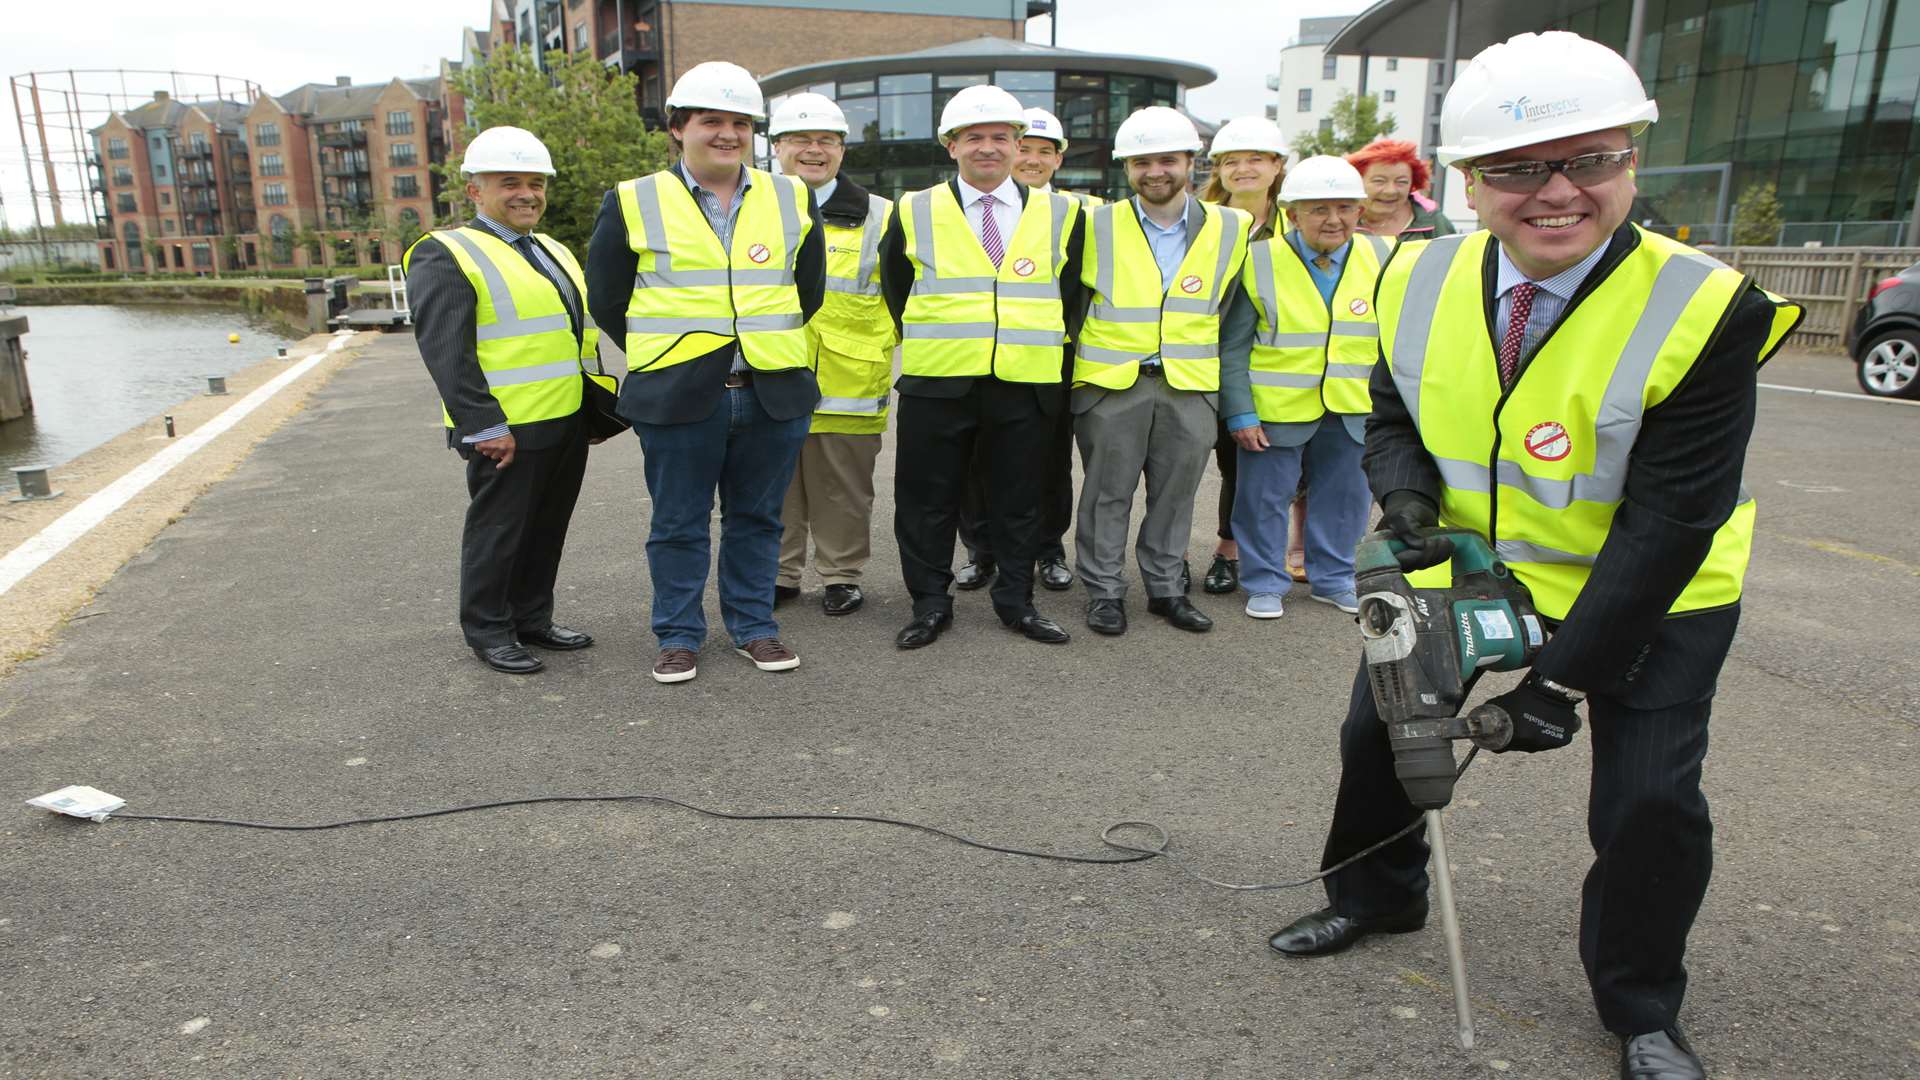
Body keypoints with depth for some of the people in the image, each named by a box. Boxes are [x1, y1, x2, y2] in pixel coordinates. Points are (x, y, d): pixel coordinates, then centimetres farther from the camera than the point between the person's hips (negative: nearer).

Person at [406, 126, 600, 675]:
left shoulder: (555, 252, 18)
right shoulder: (446, 255, -8)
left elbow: (582, 332, 23)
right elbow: (445, 353, -15)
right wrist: (484, 426, -20)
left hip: (569, 425, 8)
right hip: (506, 430, -8)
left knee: (548, 528, 14)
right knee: (497, 531, 3)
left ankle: (533, 618, 28)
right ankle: (488, 631, 17)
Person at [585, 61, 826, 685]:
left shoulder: (793, 200, 8)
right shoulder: (633, 203, 1)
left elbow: (808, 290, 17)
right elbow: (606, 300, 7)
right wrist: (665, 355, 10)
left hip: (774, 395, 2)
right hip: (674, 396, -2)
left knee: (757, 517, 11)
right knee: (678, 524, 7)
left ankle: (753, 627, 25)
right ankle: (678, 636, 21)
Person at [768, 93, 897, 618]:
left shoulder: (878, 216, 6)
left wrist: (877, 348, 0)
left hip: (848, 383, -1)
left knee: (843, 490, 5)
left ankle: (842, 575, 19)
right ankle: (779, 573, 22)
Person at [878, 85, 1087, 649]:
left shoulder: (1060, 214, 8)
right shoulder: (914, 213, 5)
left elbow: (1071, 291, 17)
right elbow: (895, 289, 16)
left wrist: (1050, 342, 11)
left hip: (1028, 385, 1)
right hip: (937, 384, 0)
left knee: (1018, 499, 9)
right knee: (928, 499, 5)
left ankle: (1016, 601, 22)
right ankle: (930, 604, 18)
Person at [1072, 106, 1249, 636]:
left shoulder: (1232, 229, 6)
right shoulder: (1097, 226, 2)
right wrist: (1077, 359, 8)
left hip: (1192, 386, 2)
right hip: (1109, 383, -1)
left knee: (1175, 492, 9)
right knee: (1108, 491, 3)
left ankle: (1166, 587, 22)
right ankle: (1104, 590, 15)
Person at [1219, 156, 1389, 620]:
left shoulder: (1381, 259, 1)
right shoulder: (1260, 261, -9)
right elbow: (1232, 347, -7)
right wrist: (1240, 413, -11)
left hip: (1353, 412, 3)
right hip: (1275, 408, -3)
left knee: (1344, 498, 14)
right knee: (1265, 498, 5)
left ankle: (1332, 579, 32)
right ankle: (1265, 583, 22)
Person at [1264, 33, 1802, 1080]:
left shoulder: (1703, 311, -26)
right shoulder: (1418, 281, -13)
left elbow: (1669, 521, -25)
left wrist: (1564, 673, -26)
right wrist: (1406, 501, -20)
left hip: (1648, 596, -3)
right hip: (1466, 564, 4)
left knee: (1650, 801, -6)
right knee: (1376, 730, 10)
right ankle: (1373, 896, 39)